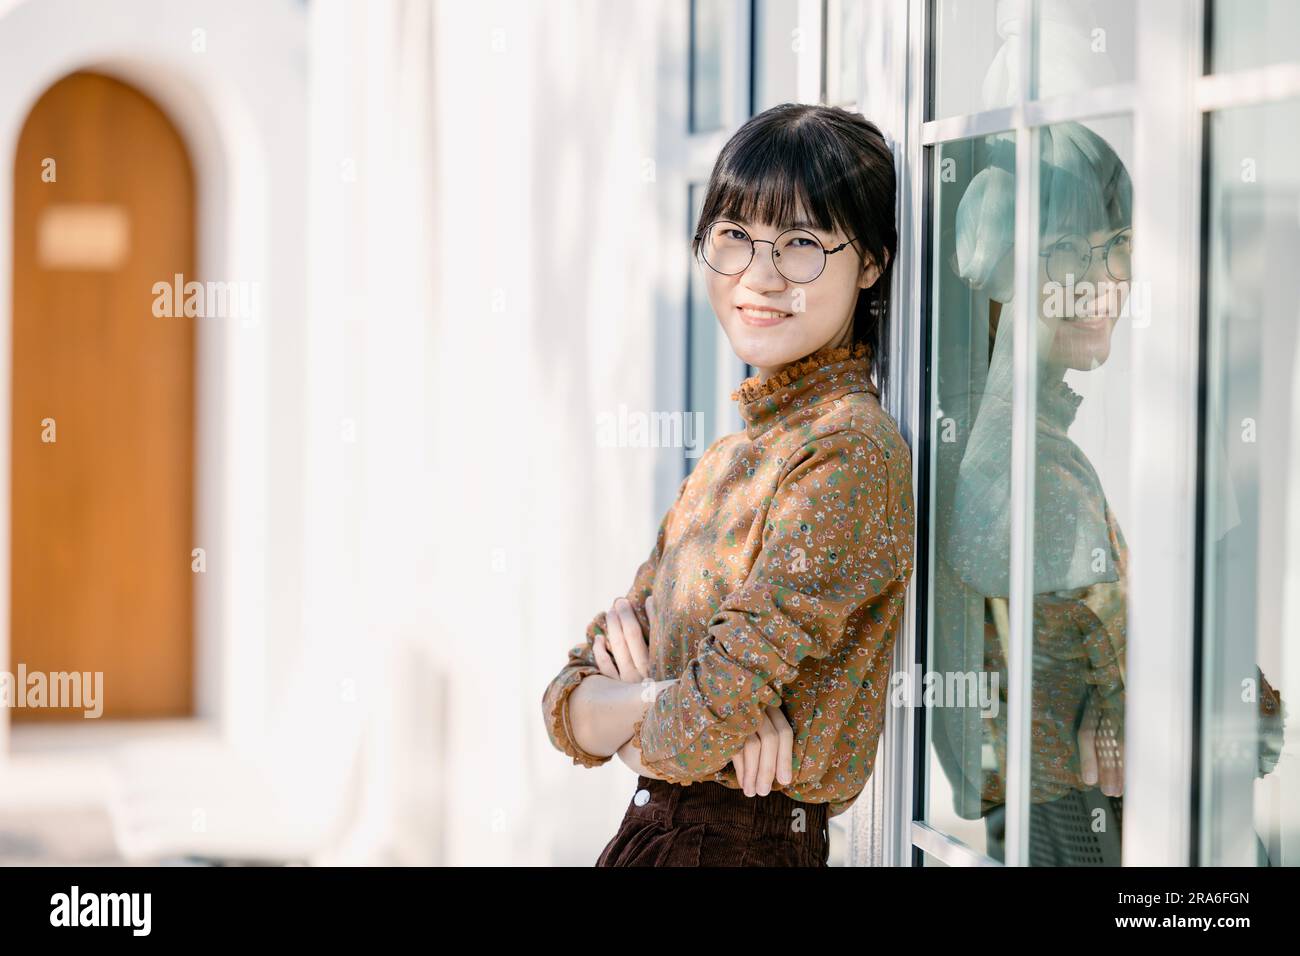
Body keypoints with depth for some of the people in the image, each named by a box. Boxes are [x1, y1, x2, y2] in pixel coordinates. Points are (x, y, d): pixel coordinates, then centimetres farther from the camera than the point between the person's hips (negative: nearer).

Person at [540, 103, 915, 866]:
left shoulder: (849, 448, -17)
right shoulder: (731, 458, 9)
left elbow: (703, 728, -23)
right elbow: (568, 704, 5)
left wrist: (619, 717, -3)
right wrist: (654, 696, -14)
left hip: (743, 844, -7)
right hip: (655, 830, 7)